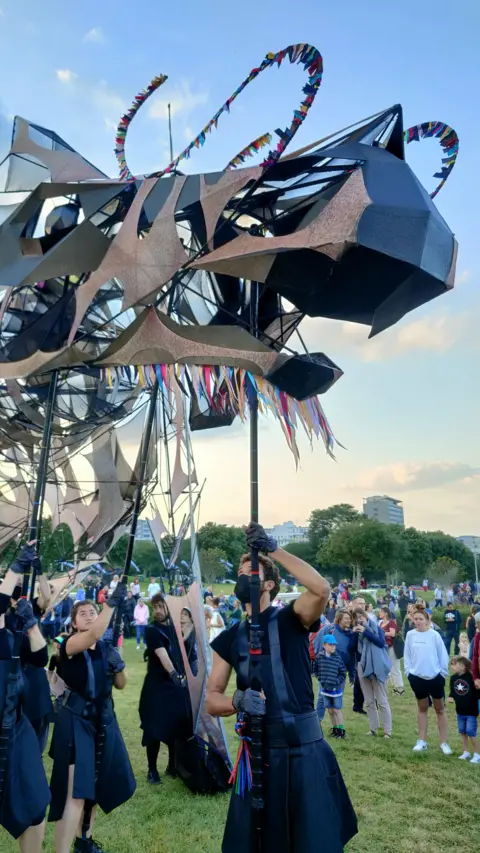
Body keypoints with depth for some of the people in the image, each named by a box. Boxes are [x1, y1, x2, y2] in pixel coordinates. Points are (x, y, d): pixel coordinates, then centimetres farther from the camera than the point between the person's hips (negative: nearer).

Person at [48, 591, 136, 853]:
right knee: (75, 790, -13)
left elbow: (121, 685, 10)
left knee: (94, 785, 17)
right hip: (75, 721, -6)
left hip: (102, 720, 6)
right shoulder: (69, 645, -13)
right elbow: (92, 636, -37)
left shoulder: (106, 649, 4)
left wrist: (118, 667, -12)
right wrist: (112, 602, -45)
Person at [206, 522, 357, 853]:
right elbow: (211, 699, 5)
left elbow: (322, 588, -26)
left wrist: (273, 549, -24)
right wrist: (238, 701, -18)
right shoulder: (229, 638, 6)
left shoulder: (291, 619, -5)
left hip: (305, 750, -3)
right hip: (258, 752, 4)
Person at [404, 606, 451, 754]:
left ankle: (443, 743, 21)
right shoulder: (410, 635, -5)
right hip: (417, 677, 2)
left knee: (440, 710, 11)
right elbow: (407, 655, 4)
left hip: (435, 677, -2)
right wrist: (408, 671, 0)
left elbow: (443, 655, -5)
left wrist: (443, 673, -4)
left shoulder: (434, 635, -12)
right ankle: (422, 741, 24)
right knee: (422, 709, 16)